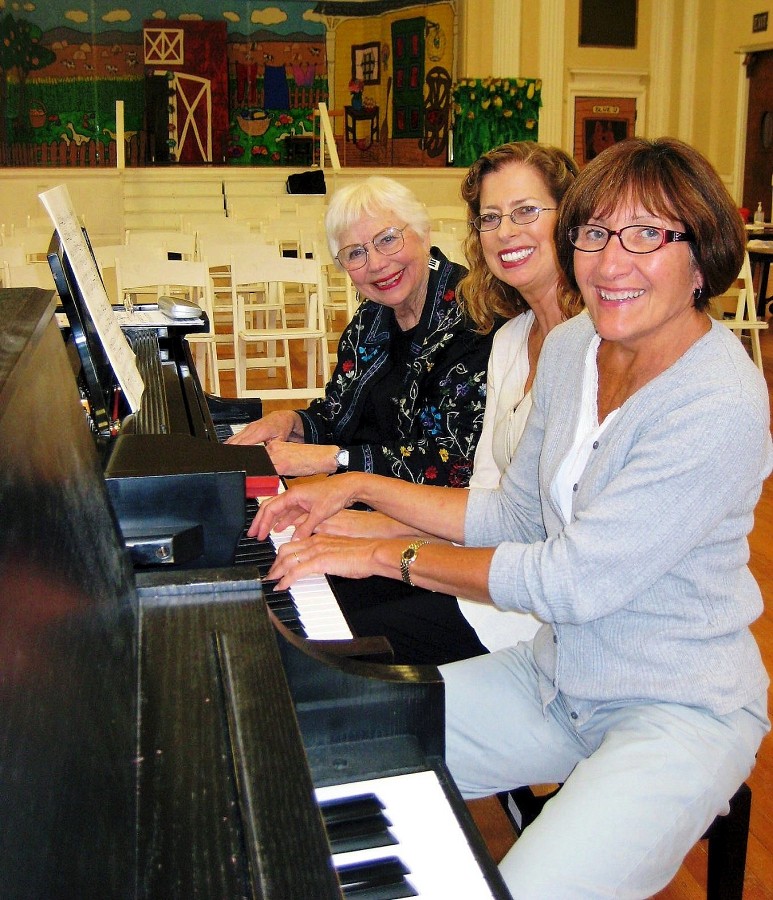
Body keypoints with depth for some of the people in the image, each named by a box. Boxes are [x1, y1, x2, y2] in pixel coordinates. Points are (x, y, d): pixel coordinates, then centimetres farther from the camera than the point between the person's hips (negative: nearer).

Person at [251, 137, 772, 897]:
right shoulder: (571, 347, -1)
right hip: (557, 672, 7)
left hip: (679, 715, -6)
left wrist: (388, 555, -18)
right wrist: (359, 487, 2)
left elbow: (572, 581, -25)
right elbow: (514, 517, 7)